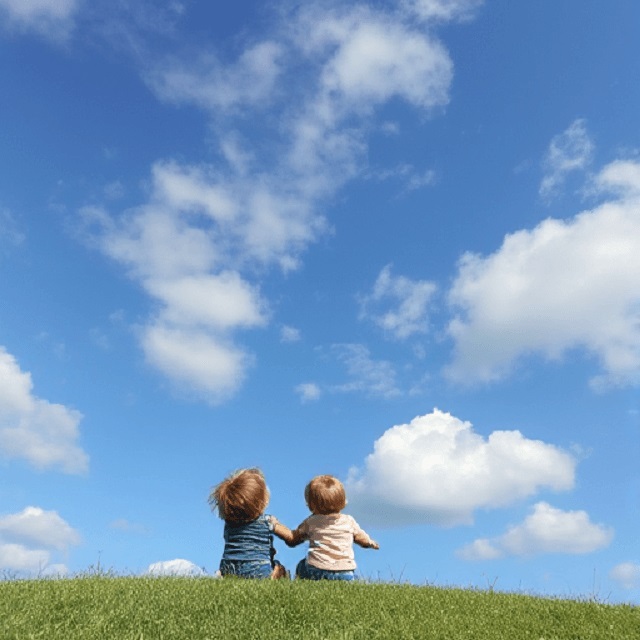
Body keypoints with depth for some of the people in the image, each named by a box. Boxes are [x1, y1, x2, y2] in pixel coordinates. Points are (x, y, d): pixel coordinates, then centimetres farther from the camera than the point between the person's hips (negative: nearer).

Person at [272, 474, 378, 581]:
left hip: (316, 572, 0)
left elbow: (292, 538, 17)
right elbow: (364, 540, 19)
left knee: (301, 566, 27)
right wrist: (371, 543, 44)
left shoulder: (310, 522, 7)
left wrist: (275, 525, 32)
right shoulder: (349, 521, 9)